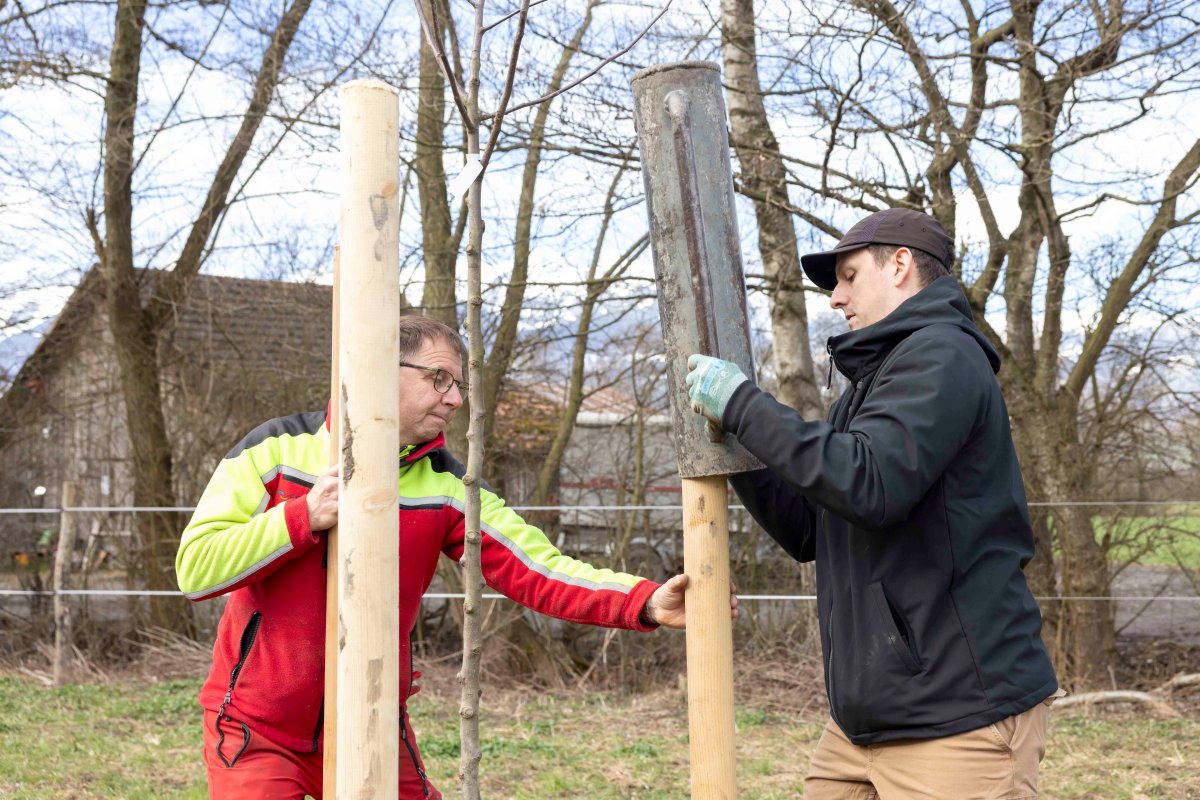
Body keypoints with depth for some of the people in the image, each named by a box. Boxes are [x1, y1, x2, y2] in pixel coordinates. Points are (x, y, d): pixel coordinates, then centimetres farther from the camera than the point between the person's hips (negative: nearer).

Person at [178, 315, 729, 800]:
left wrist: (646, 603, -27)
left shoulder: (446, 489, -5)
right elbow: (196, 569, -13)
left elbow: (539, 571, -13)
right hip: (258, 734, -2)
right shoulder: (277, 449, -9)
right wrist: (303, 517, -24)